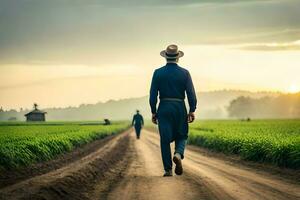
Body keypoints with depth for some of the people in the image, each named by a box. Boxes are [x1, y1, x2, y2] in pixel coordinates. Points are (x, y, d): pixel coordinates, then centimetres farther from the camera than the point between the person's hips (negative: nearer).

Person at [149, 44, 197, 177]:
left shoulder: (158, 73, -1)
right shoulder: (184, 73, -2)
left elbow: (153, 95, -2)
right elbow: (191, 94, -5)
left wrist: (153, 112, 5)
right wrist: (192, 111, 2)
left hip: (164, 109, 0)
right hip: (180, 108, 0)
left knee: (165, 139, 5)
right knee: (181, 136, 15)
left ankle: (168, 169, 2)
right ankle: (178, 154, -15)